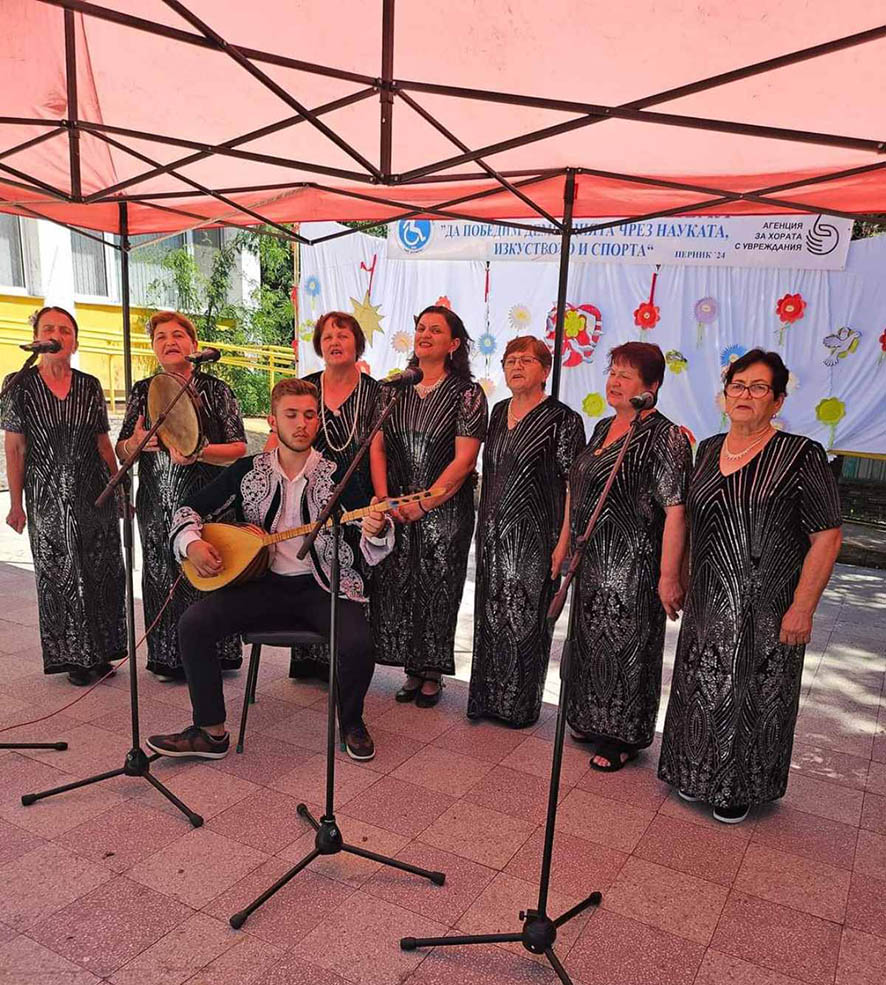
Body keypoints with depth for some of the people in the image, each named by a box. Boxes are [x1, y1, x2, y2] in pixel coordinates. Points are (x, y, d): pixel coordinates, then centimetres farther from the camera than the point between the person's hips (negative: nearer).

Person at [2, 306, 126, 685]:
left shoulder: (90, 387, 5)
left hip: (94, 491, 2)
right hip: (48, 497, -2)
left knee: (103, 572, 4)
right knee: (59, 575, 5)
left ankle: (101, 652, 20)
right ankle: (73, 657, 19)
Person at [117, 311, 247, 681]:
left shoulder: (215, 390, 0)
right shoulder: (142, 391, 10)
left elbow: (239, 449, -4)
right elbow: (121, 452, 13)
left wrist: (198, 452, -20)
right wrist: (135, 443, -10)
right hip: (157, 508, 3)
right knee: (162, 578, 7)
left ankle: (212, 657, 15)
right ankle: (168, 659, 22)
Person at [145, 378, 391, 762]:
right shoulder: (248, 471, 6)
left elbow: (370, 553, -4)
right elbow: (191, 508, 12)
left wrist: (375, 531, -28)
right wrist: (191, 543, -10)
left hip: (323, 586, -2)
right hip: (264, 584, 3)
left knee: (358, 644, -28)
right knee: (192, 624, -18)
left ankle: (351, 723, 6)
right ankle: (212, 733, 0)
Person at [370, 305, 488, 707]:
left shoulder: (467, 394, -6)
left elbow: (463, 461, -13)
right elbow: (377, 448, 5)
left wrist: (423, 505, -15)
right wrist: (383, 499, -8)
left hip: (446, 510, -4)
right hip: (396, 507, 4)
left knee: (437, 590, 4)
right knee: (397, 587, 7)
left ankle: (432, 674, 22)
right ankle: (412, 669, 25)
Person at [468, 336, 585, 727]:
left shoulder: (563, 420, -9)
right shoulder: (499, 412, 10)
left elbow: (575, 487, -13)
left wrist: (563, 544, -18)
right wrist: (484, 528, 15)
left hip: (534, 537, -6)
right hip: (493, 534, 6)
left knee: (525, 619, 4)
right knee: (490, 617, 13)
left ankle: (521, 706, 22)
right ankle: (488, 699, 29)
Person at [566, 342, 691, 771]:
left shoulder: (665, 438, -15)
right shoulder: (604, 428, 11)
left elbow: (675, 511, -20)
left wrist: (669, 576, -23)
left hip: (633, 563, -8)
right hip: (592, 559, 8)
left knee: (625, 644, 4)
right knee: (592, 639, 18)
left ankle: (624, 737, 23)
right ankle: (594, 720, 37)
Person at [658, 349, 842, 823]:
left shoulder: (801, 456, -11)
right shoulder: (708, 450, 7)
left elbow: (827, 537, -12)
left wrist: (802, 607, -16)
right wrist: (681, 580, 15)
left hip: (766, 605, -5)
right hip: (708, 601, 5)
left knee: (755, 695, 8)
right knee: (702, 690, 14)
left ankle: (740, 788, 28)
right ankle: (699, 776, 35)